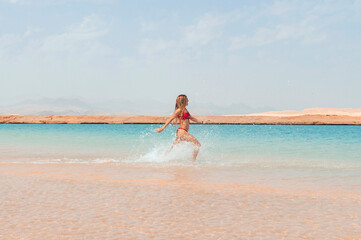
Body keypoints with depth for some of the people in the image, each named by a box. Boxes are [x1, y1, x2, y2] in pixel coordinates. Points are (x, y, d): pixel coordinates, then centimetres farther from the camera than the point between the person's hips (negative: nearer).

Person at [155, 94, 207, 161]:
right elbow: (170, 119, -10)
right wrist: (162, 128, -8)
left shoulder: (184, 109, 16)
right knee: (198, 144, -8)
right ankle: (193, 161, -8)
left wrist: (202, 122, 28)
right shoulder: (179, 110, -11)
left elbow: (191, 118, 26)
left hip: (182, 132, 9)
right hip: (182, 131, -9)